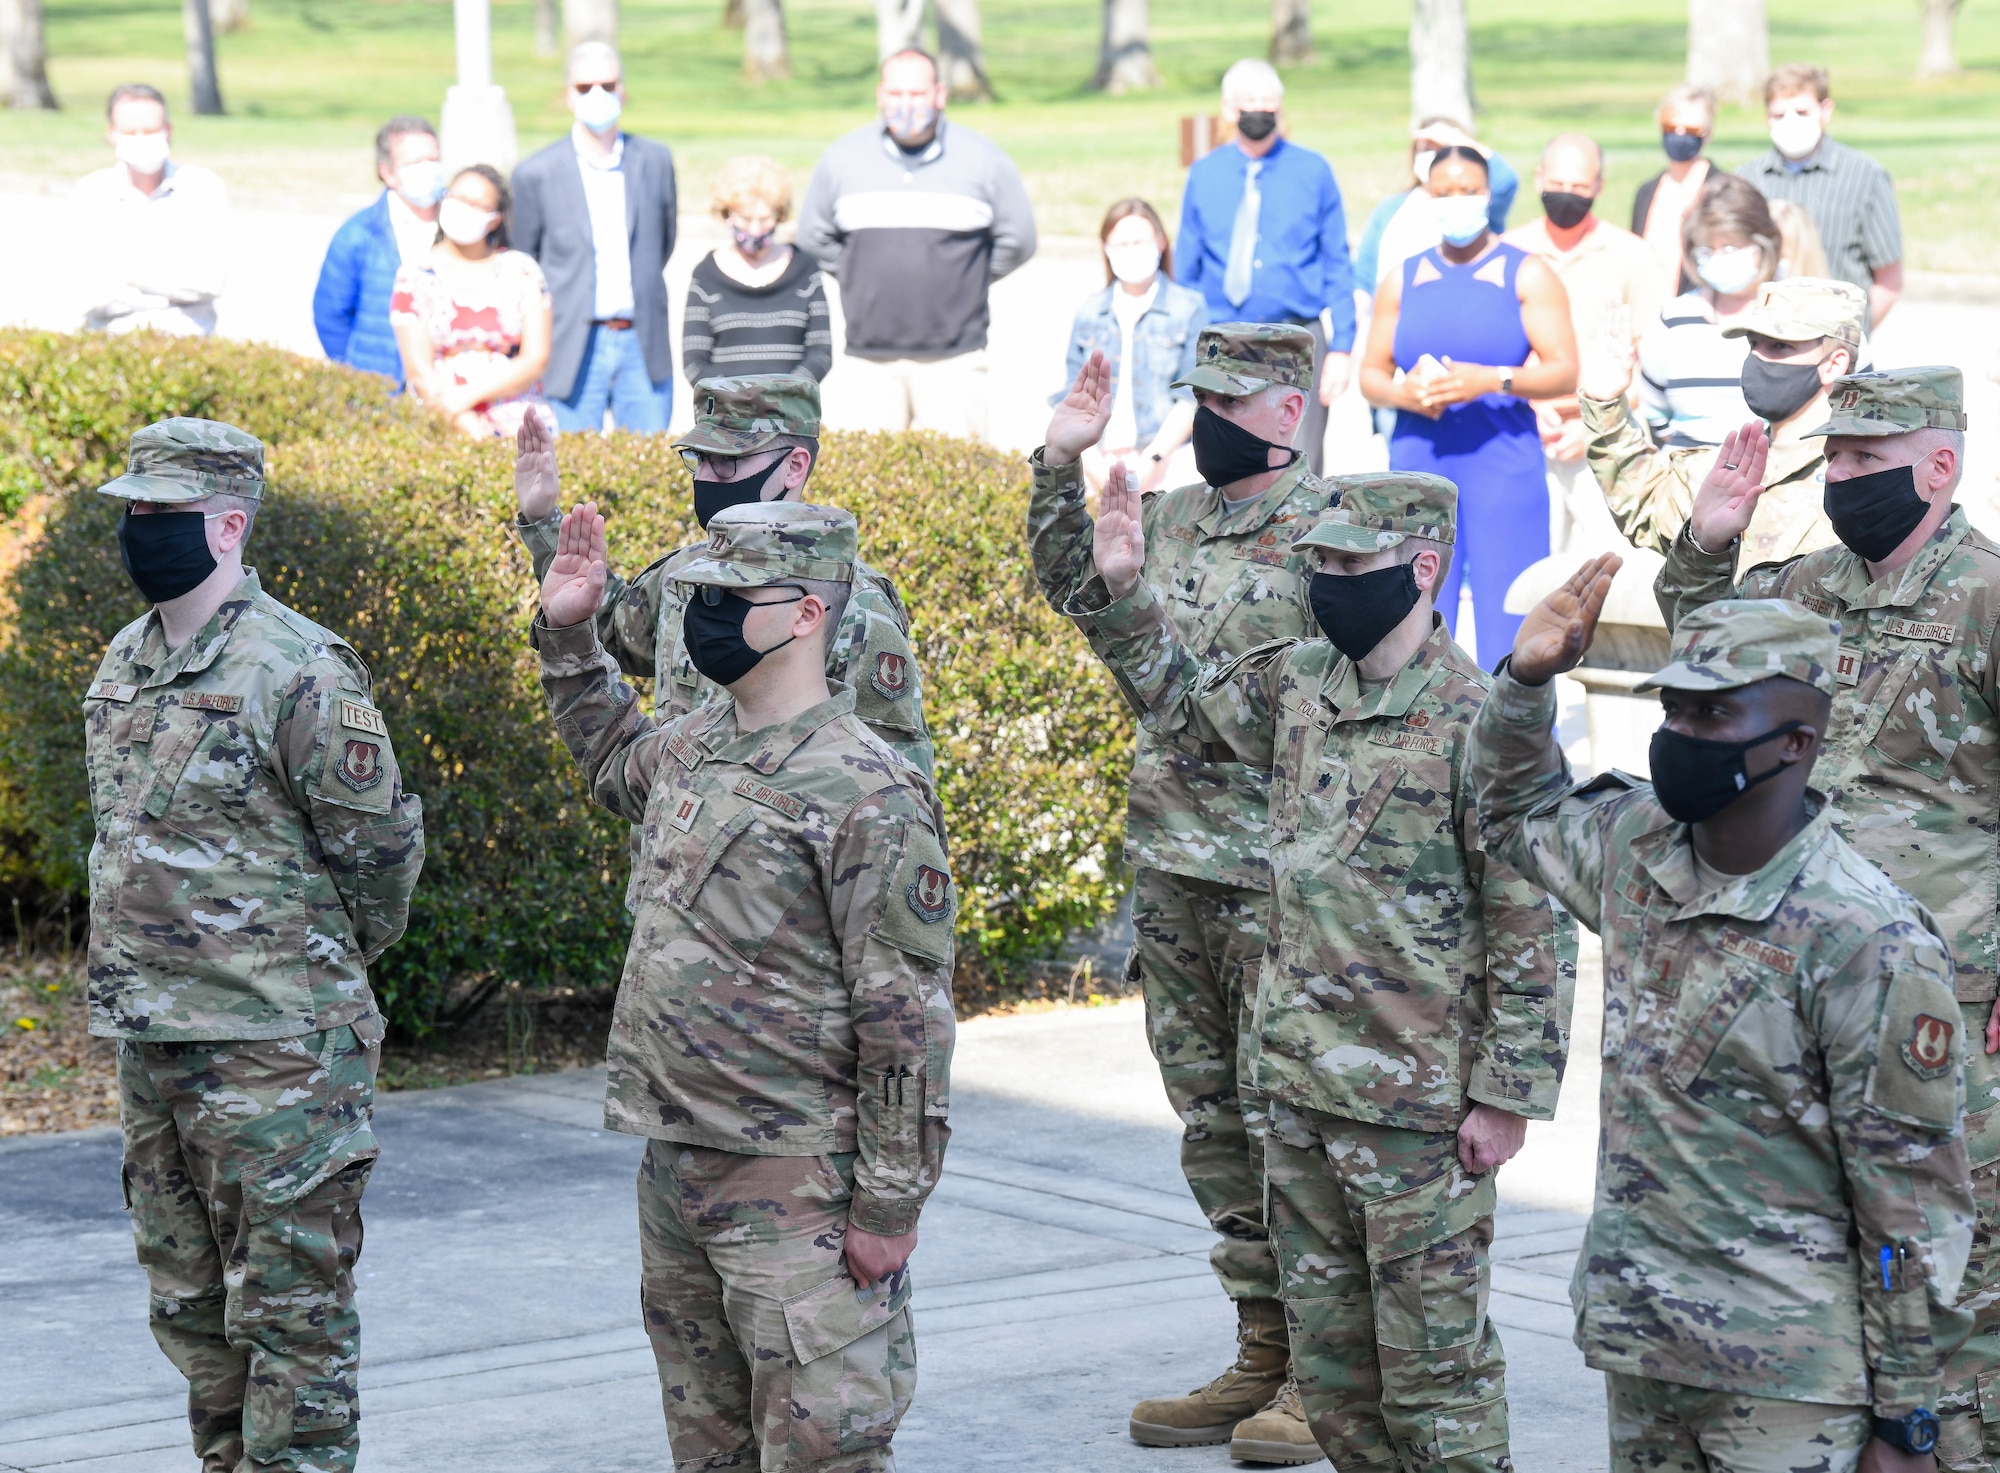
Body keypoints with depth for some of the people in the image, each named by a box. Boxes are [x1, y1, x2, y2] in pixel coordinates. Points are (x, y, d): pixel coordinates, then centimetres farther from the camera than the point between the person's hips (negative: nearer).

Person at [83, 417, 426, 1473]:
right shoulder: (125, 662, 11)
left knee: (289, 1314, -3)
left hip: (272, 1051, -8)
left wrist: (316, 970, 5)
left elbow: (380, 847, -10)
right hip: (148, 1040, 8)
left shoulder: (298, 670, -15)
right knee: (191, 1308, 16)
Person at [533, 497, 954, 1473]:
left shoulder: (865, 795, -17)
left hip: (795, 1185, -8)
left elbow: (908, 1017, -17)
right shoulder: (694, 746, 8)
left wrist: (889, 1204, -17)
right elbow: (613, 761, 36)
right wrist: (568, 635, 23)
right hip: (674, 1163, 9)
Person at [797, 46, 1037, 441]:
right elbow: (813, 238, 19)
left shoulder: (983, 160, 1)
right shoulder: (842, 159, 6)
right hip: (868, 360, 2)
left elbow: (1018, 239, 12)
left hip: (953, 362, -2)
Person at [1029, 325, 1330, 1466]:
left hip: (1278, 880, -8)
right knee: (1215, 1123, 12)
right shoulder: (1173, 522, 11)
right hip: (1171, 869, 8)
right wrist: (1061, 464, 15)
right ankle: (1265, 1358, 22)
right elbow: (1070, 586, 27)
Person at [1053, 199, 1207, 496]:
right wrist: (1092, 461, -6)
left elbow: (1192, 398, -1)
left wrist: (1152, 459, -12)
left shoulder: (1189, 309, 6)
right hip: (1102, 464, 2)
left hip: (1167, 462, -2)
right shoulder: (1089, 313, 16)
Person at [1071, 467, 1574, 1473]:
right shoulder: (1299, 682, 5)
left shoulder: (1476, 722, -16)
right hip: (1300, 1086, 7)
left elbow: (1534, 929, -15)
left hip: (1419, 1103, -7)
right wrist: (1119, 593, 11)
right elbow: (1184, 702, 26)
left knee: (1432, 1357, 1)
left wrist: (1507, 1098, -15)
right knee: (1327, 1358, 15)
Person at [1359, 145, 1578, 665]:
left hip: (1504, 463, -3)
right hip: (1419, 460, 3)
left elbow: (1565, 372, -5)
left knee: (1506, 610, -8)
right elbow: (1371, 374, 13)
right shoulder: (1403, 281, 14)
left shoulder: (1526, 275, 3)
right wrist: (1402, 392, -10)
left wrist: (1488, 380, -20)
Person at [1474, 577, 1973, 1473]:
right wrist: (1524, 683, 7)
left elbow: (1914, 1198, -14)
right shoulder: (1635, 846, 4)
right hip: (1637, 1340, 7)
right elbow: (1517, 814, 27)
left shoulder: (1868, 943, -17)